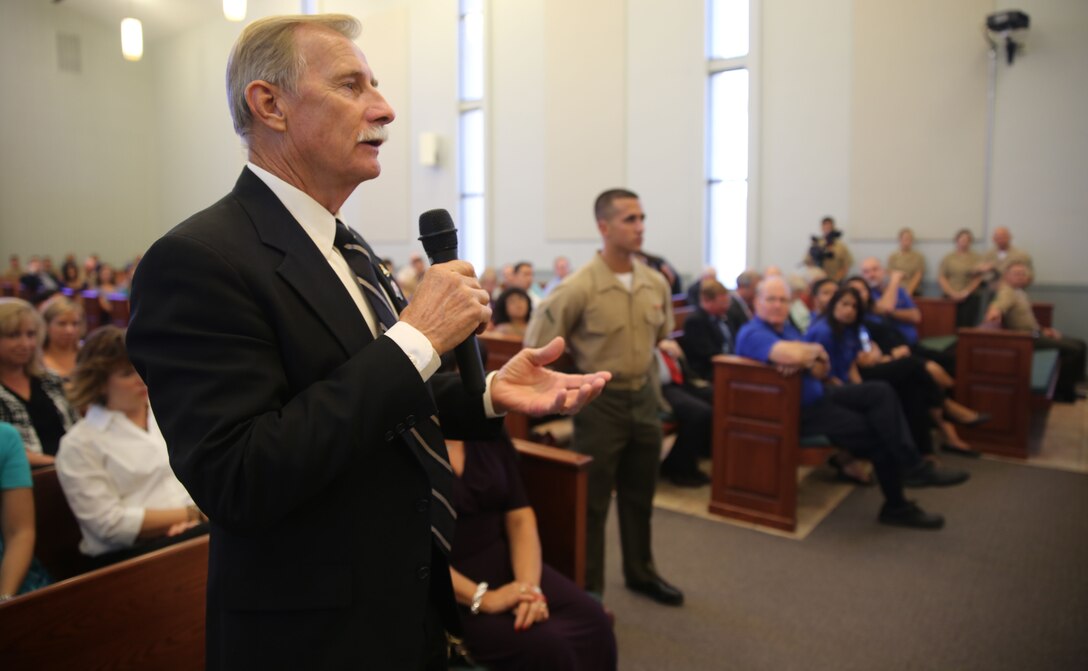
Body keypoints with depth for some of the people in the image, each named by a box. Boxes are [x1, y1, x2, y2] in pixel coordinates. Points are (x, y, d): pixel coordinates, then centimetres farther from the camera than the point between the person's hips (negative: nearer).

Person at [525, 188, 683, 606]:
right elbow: (538, 341, -11)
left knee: (639, 495, 20)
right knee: (592, 501, 6)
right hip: (601, 401, -6)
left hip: (643, 398, 6)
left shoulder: (656, 284, -1)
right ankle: (588, 590, 23)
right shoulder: (579, 287, -19)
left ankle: (641, 573, 40)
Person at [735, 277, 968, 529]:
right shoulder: (752, 333, -17)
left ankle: (912, 465, -11)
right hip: (796, 412, -9)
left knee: (880, 391, -7)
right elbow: (794, 354, -38)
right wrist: (816, 350, -13)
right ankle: (896, 507, 6)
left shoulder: (786, 328, 12)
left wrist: (806, 362, -17)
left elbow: (823, 372, 8)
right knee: (879, 435, -11)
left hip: (818, 396, 9)